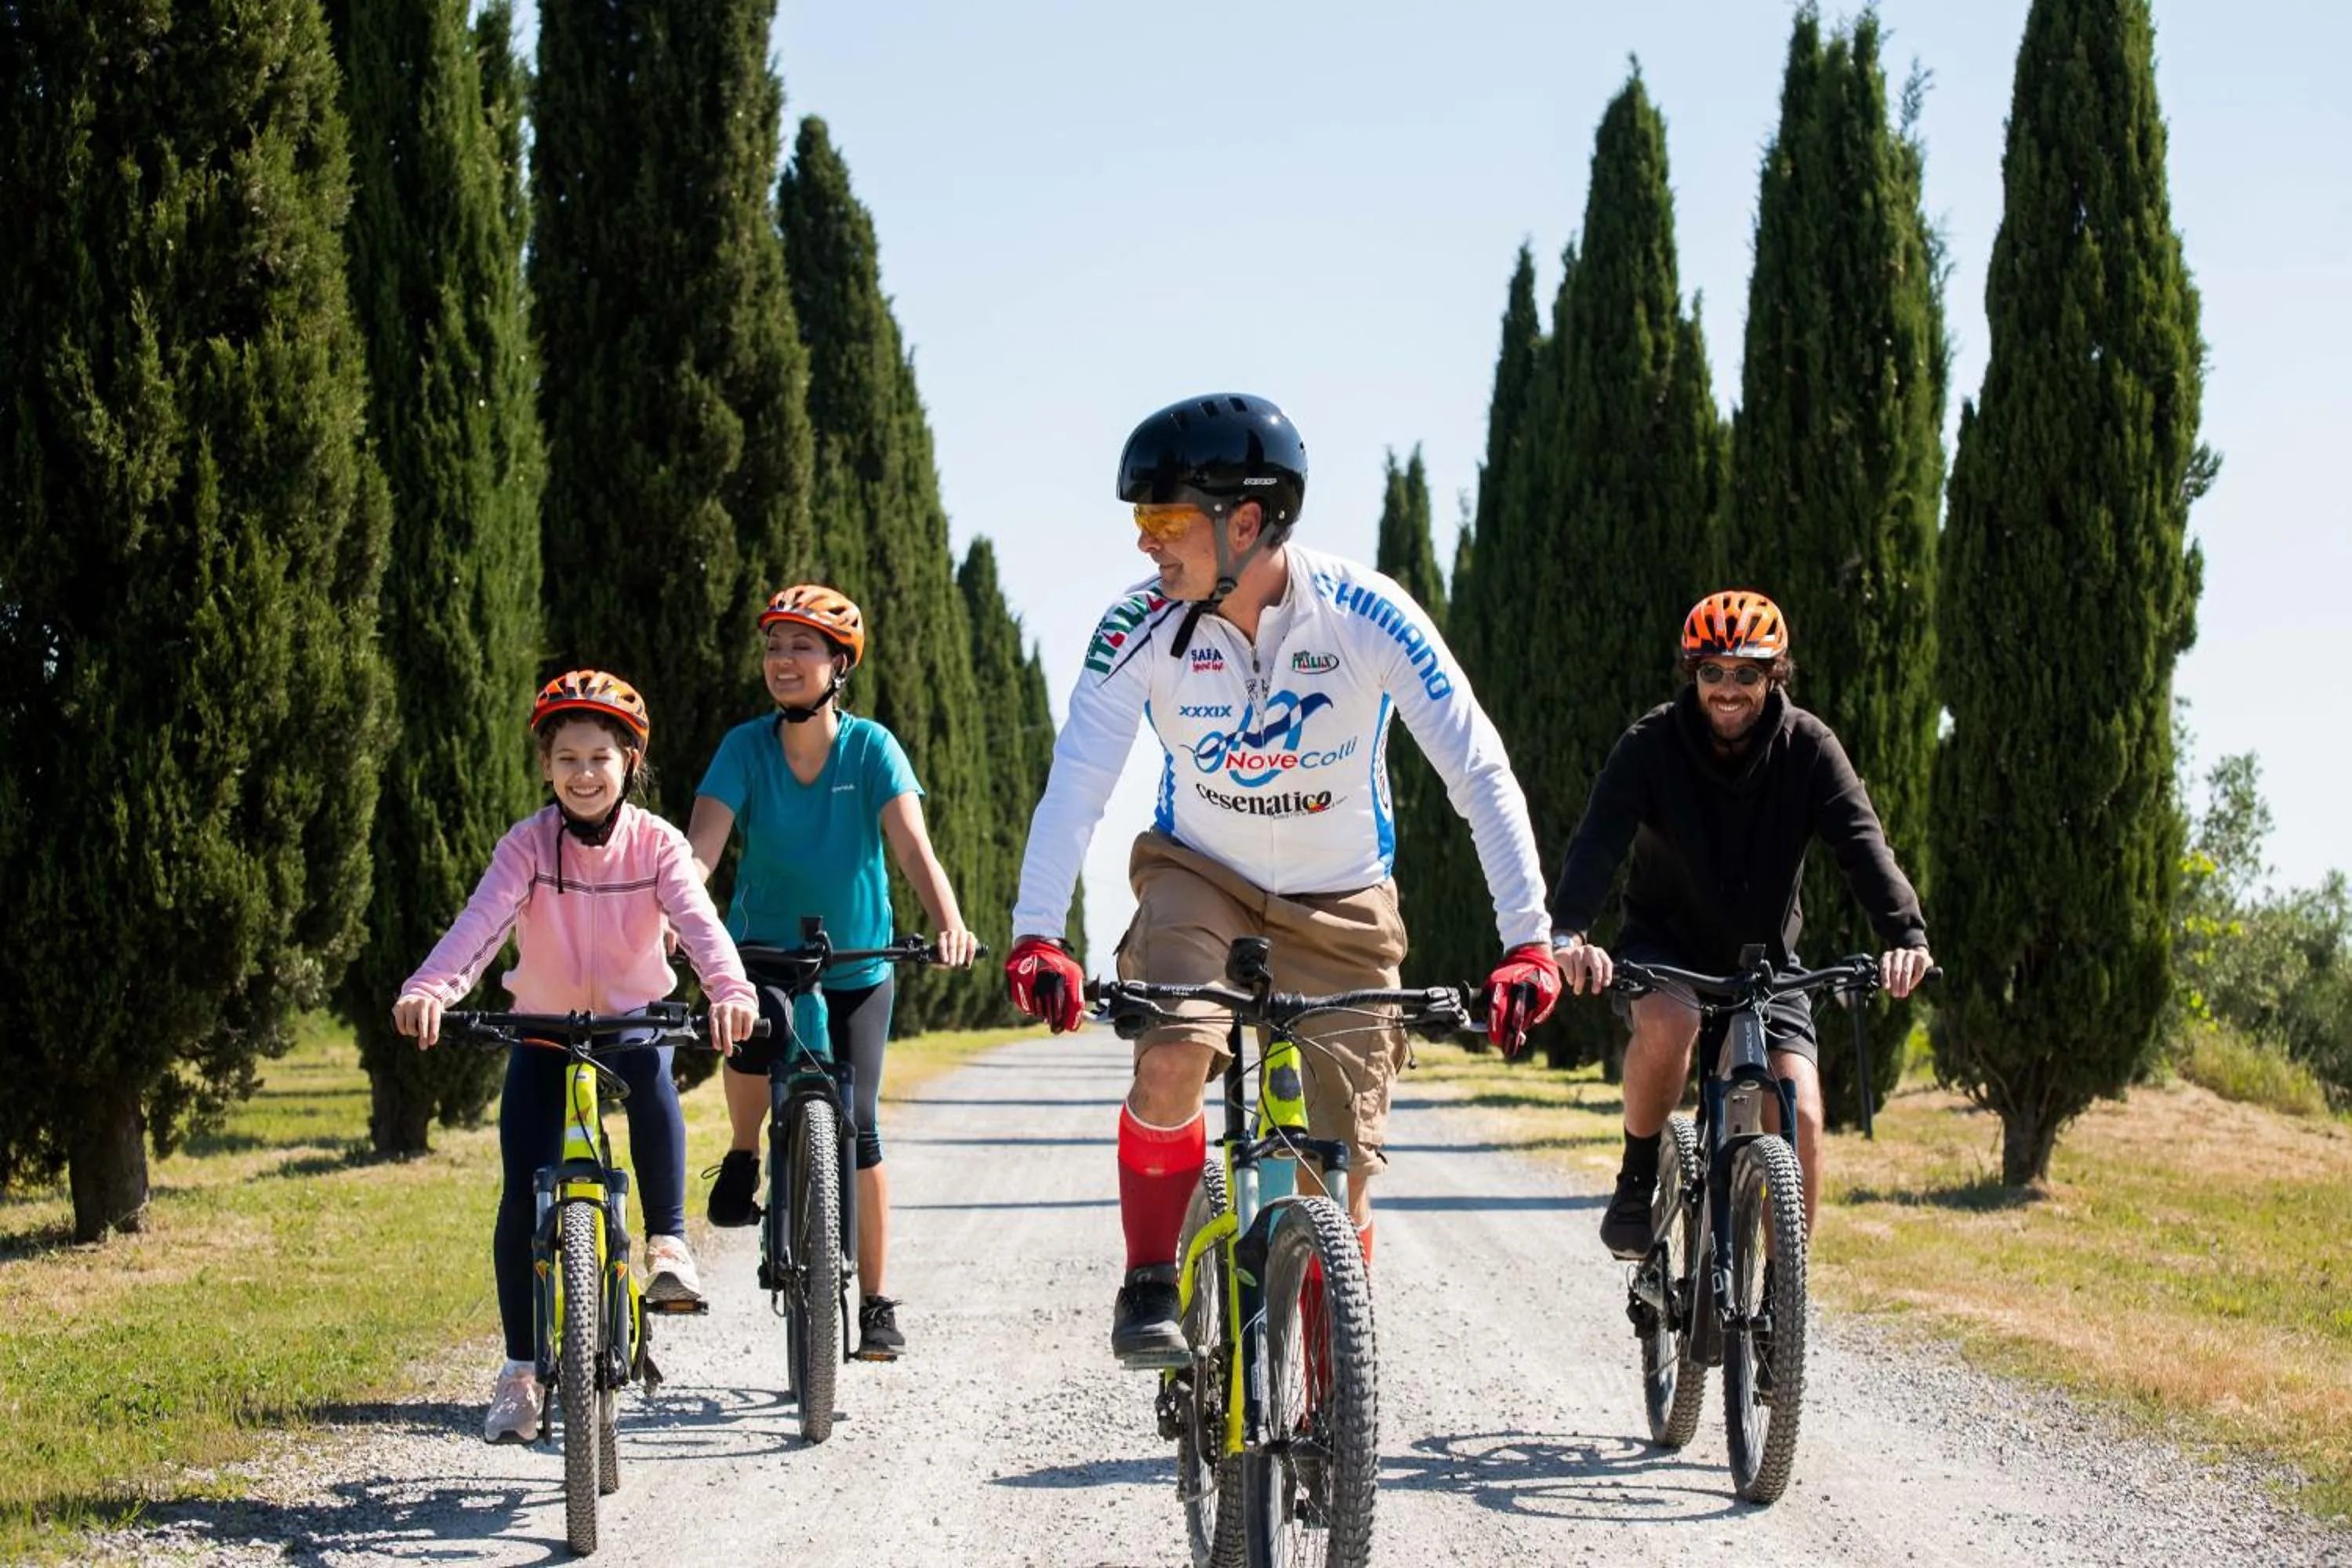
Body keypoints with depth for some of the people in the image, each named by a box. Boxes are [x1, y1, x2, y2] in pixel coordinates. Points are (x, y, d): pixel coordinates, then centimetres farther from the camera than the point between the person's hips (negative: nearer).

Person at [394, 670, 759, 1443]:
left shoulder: (656, 843, -12)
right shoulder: (528, 844, -13)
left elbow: (697, 921, -29)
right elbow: (480, 921, -30)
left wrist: (730, 989, -51)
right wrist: (427, 990, -50)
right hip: (542, 1030, 1)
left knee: (652, 1069, -37)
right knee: (522, 1199, -9)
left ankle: (669, 1241, -25)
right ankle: (520, 1369, 5)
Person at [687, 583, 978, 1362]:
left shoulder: (870, 747, -13)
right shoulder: (746, 747, -10)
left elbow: (912, 845, -24)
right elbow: (701, 845, -21)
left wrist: (949, 924, -42)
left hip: (857, 969, 0)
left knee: (857, 1123, -10)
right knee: (760, 1027, -33)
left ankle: (876, 1301, 4)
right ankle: (742, 1158, -1)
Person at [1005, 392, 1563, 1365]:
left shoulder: (1366, 616, -23)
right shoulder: (1143, 628, -19)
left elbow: (1480, 774, -24)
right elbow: (1076, 786, -23)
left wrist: (1527, 942, -33)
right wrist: (1037, 936, -37)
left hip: (1340, 902, 0)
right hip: (1198, 876, 0)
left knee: (1341, 1180, -2)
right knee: (1173, 1057, -30)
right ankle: (1149, 1286, -10)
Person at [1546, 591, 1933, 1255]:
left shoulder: (1807, 746, -12)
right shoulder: (1651, 745, -16)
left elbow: (1862, 843, -24)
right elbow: (1598, 839, -29)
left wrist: (1906, 934, -42)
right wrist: (1568, 933, -48)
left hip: (1764, 955, 2)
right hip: (1664, 943, -2)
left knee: (1799, 1116, -15)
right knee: (1667, 1024, -35)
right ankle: (1637, 1182, -11)